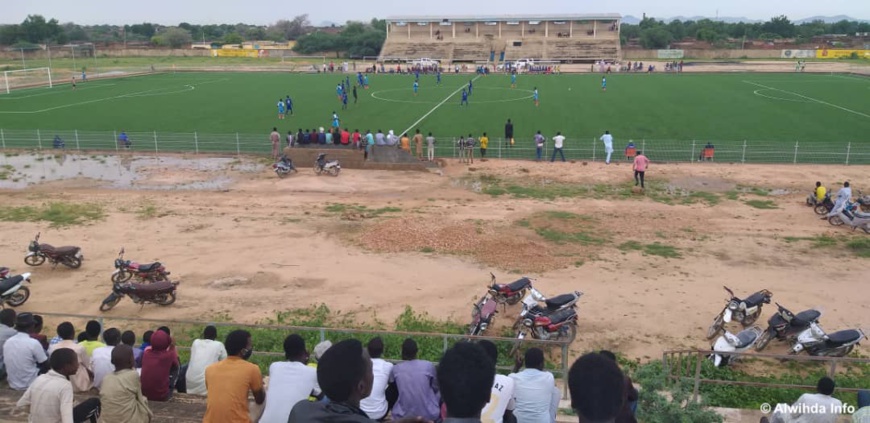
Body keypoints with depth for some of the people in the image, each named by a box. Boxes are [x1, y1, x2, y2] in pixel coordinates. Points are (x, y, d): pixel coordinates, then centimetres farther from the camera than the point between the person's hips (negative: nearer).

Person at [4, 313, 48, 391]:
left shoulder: (7, 342, -2)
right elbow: (45, 364, -10)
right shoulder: (33, 343, -19)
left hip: (12, 384, 6)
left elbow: (6, 363, 12)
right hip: (29, 385, -6)